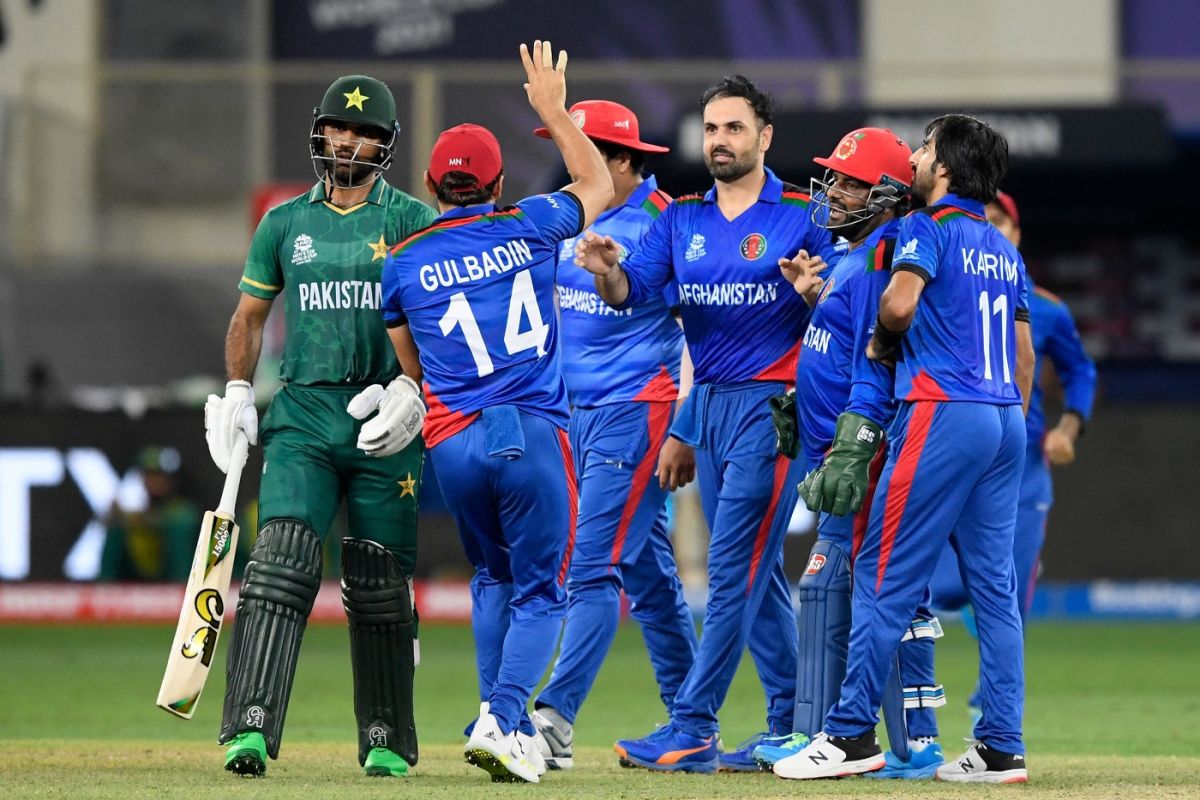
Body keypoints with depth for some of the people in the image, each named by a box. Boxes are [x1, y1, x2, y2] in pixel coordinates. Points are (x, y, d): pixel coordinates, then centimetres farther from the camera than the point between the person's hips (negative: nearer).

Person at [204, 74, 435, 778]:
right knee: (281, 561, -15)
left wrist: (411, 387, -15)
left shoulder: (413, 221, 3)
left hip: (383, 424, -1)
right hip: (301, 416, 1)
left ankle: (388, 741, 15)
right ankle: (251, 731, -24)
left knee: (381, 585, 3)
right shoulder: (285, 223, 12)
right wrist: (237, 390, 4)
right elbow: (251, 315, 19)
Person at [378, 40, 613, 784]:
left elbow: (411, 364, 15)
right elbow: (598, 185, 21)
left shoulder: (405, 261, 6)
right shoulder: (526, 227, 2)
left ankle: (500, 716, 11)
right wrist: (553, 108, 27)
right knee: (540, 590, 2)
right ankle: (504, 720, -17)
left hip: (452, 442, 3)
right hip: (533, 433, -3)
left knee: (492, 578, 22)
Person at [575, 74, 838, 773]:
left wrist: (812, 287, -26)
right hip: (708, 403, 7)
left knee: (735, 566, -10)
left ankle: (692, 729, -12)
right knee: (757, 572, 10)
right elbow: (631, 292, -3)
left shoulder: (803, 215, -4)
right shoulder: (682, 219, 10)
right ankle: (793, 727, 17)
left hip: (772, 403, -7)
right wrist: (607, 270, -25)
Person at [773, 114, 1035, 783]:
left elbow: (900, 302, -21)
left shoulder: (930, 228, -4)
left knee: (886, 574, -4)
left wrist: (882, 343, -1)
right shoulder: (1005, 250, 18)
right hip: (1006, 419, 8)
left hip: (943, 413, -8)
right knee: (996, 584, 7)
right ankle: (1002, 748, 4)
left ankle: (853, 732, -5)